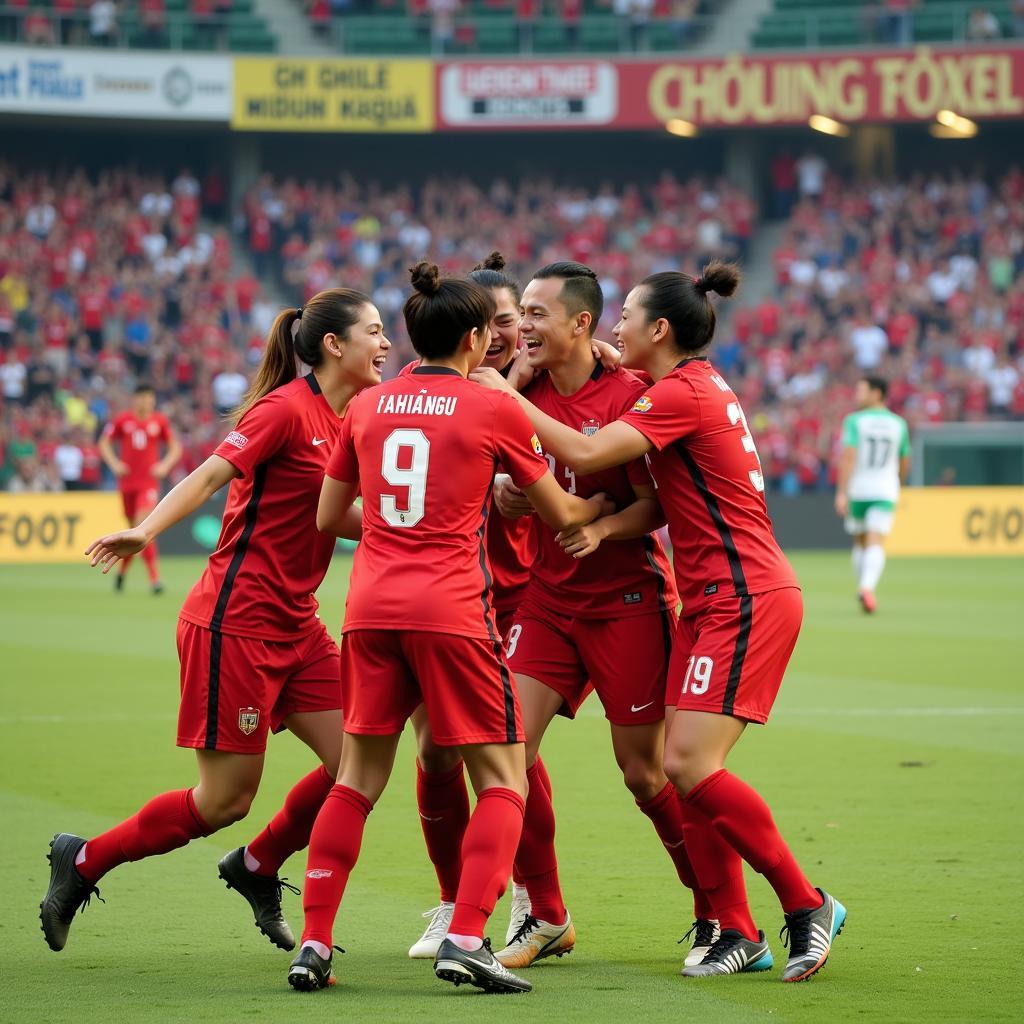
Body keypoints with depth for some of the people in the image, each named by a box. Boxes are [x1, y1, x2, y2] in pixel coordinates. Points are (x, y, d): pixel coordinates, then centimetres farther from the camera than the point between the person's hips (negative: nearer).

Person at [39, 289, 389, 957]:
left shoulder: (344, 418, 10)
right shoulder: (286, 408, -13)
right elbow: (208, 477, -19)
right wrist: (145, 531, -32)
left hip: (293, 625, 8)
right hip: (235, 621, -8)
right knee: (225, 800, -3)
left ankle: (257, 868, 20)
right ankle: (83, 862, 15)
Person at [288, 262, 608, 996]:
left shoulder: (368, 406, 10)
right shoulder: (493, 410, -1)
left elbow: (329, 516, 18)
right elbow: (563, 515, 10)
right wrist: (612, 502, 30)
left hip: (371, 606, 5)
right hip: (452, 610, -4)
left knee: (357, 779, 13)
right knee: (503, 779, 5)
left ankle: (313, 945, 6)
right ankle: (465, 941, -10)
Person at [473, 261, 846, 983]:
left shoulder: (681, 394, -14)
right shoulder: (699, 384, 15)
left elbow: (584, 454, -22)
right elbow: (665, 494, 22)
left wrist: (508, 396, -13)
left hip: (745, 599, -9)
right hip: (712, 602, 9)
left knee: (690, 764, -14)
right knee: (686, 769, 3)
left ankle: (807, 905, -4)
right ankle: (738, 933, 6)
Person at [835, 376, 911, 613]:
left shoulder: (854, 421, -4)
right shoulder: (898, 424, 7)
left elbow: (848, 457, -14)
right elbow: (904, 464, 14)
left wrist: (841, 493, -17)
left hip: (857, 490, -1)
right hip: (885, 491, 1)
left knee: (860, 542, 17)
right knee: (876, 544, -11)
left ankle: (863, 588, 22)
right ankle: (867, 587, -32)